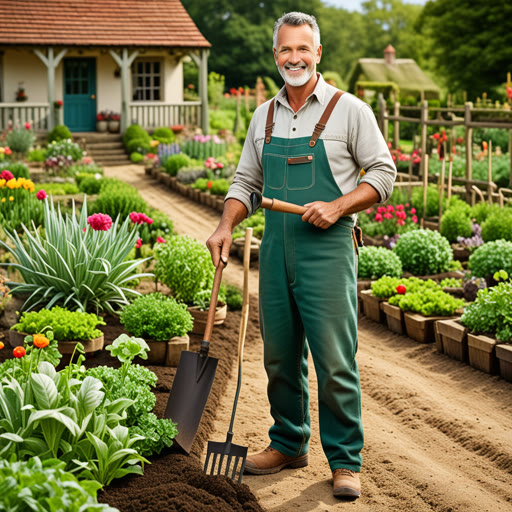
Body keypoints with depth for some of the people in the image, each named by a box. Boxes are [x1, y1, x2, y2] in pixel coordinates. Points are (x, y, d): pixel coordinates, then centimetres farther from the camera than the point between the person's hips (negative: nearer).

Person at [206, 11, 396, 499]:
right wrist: (225, 226, 2)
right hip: (276, 247, 5)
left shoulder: (349, 110, -2)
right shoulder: (263, 116, 13)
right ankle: (288, 444, 28)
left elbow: (383, 173, 0)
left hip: (327, 246, -5)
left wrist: (338, 207, -14)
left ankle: (345, 461, 9)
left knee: (334, 361, -4)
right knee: (279, 356, 12)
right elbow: (245, 181, 18)